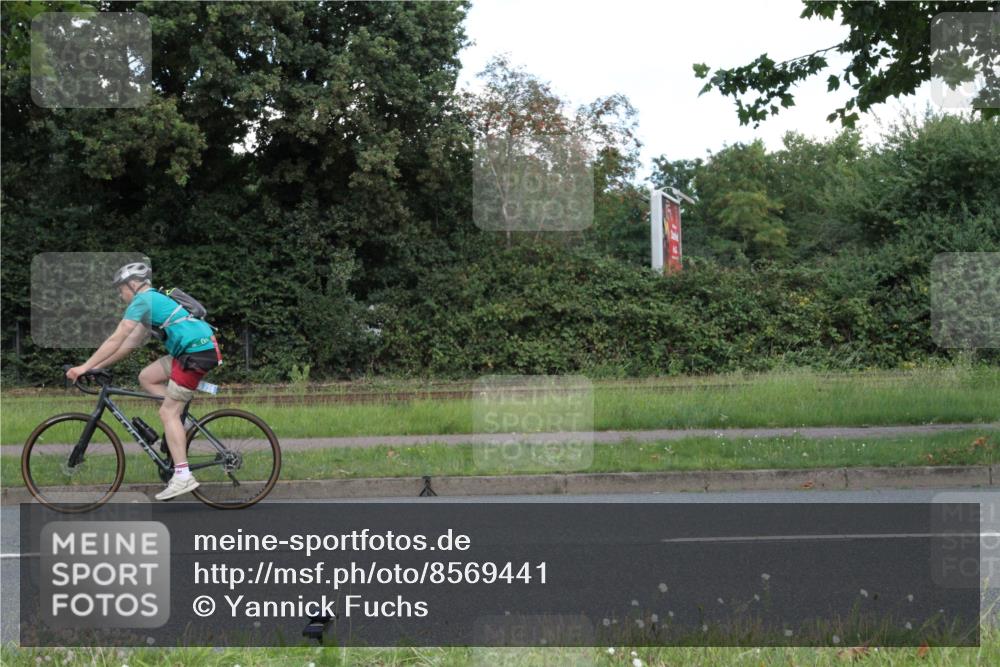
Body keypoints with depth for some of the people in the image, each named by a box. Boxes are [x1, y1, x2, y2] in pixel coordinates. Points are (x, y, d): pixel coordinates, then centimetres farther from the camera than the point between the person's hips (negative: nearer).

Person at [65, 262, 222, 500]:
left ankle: (182, 476, -10)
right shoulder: (153, 300, 23)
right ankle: (181, 418, 11)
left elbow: (116, 340, -11)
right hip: (199, 348, 9)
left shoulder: (142, 300, -5)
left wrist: (84, 367, -8)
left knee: (168, 411, -7)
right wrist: (97, 366, 22)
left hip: (197, 352, -9)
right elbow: (130, 343, 25)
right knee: (147, 378, 16)